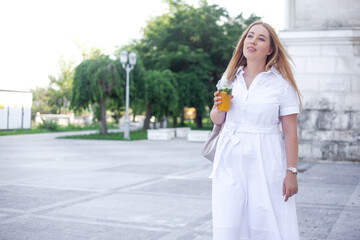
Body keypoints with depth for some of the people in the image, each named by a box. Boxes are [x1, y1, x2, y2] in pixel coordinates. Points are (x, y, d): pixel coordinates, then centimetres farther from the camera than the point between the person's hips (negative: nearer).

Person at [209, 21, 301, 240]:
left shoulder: (281, 84, -3)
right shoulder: (230, 78, 9)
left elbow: (290, 132, -5)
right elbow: (216, 120, 17)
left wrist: (291, 172, -9)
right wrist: (218, 108, -6)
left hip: (266, 162, -3)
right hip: (231, 160, 3)